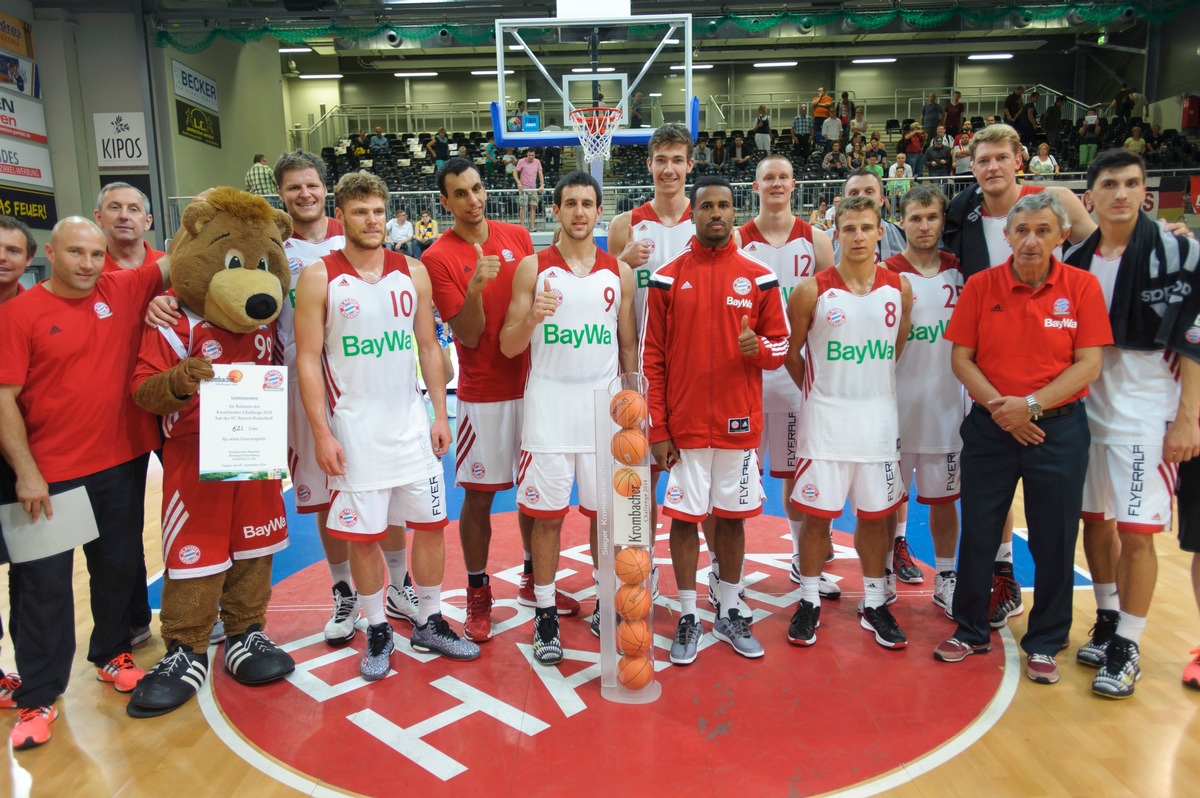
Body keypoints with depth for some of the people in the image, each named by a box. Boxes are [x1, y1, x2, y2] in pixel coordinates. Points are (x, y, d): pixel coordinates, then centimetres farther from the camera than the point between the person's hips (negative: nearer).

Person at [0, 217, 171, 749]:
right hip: (49, 475, -3)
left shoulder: (123, 291, 1)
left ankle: (111, 654, 37)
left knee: (118, 567, 16)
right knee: (44, 581, 5)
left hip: (121, 464, 4)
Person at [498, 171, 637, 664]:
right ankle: (545, 614, 18)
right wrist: (532, 318, -22)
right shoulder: (532, 267, 0)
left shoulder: (620, 271, 6)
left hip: (605, 405, 2)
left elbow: (629, 346, 11)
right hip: (549, 405, -1)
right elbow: (508, 347, -2)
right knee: (547, 515, 4)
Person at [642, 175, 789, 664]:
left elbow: (781, 344, 8)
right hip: (684, 426, -1)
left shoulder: (759, 279, 3)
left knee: (732, 517, 11)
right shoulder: (667, 278, 0)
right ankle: (688, 619, 20)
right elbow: (651, 358, 0)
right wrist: (657, 429, -4)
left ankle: (729, 614, 27)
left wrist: (758, 348, -17)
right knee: (684, 518, 5)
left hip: (739, 422, 1)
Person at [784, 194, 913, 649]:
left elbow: (898, 351, 13)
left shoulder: (899, 290, 2)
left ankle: (875, 604, 26)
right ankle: (809, 602, 20)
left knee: (874, 514, 11)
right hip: (825, 419, -2)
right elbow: (791, 351, 3)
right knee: (817, 514, 4)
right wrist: (818, 392, 8)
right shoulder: (812, 291, -6)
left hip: (879, 418, 3)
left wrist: (873, 390, 10)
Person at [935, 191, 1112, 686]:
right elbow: (961, 358, -2)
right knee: (978, 534, 9)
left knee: (1054, 542, 8)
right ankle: (971, 631, 28)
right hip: (989, 428, 1)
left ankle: (1044, 644, 26)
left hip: (1058, 428, 0)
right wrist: (999, 406, -15)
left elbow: (1088, 364, -7)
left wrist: (1031, 404, -17)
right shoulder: (981, 286, -2)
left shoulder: (1082, 287, -3)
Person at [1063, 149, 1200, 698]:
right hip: (1087, 406, 5)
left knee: (1136, 531, -4)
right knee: (1094, 522, 12)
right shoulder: (1077, 260, 7)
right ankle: (1107, 622, 30)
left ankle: (1127, 648, 10)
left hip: (1147, 410, -5)